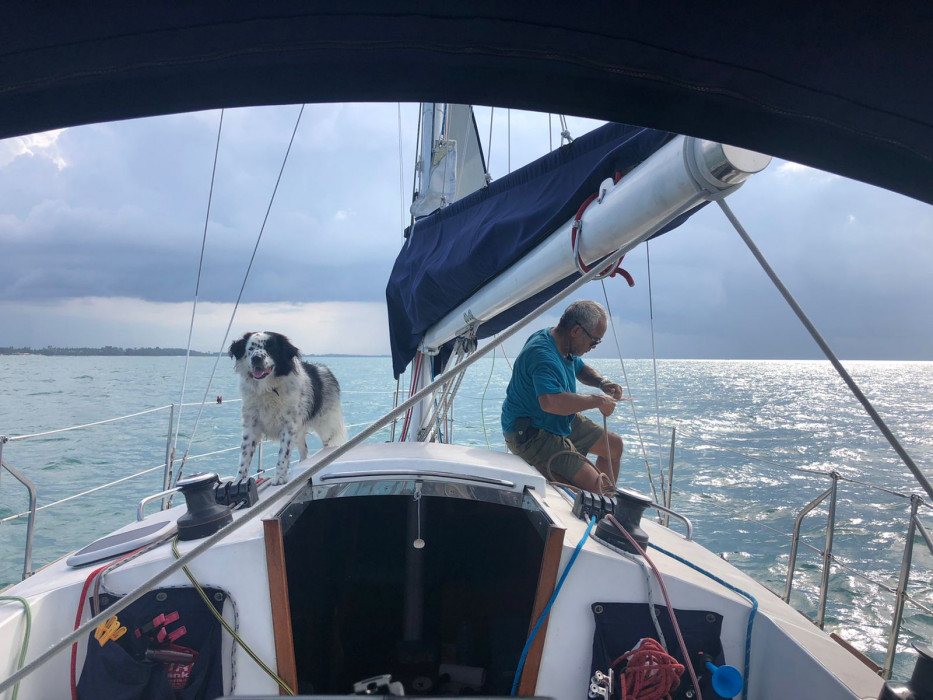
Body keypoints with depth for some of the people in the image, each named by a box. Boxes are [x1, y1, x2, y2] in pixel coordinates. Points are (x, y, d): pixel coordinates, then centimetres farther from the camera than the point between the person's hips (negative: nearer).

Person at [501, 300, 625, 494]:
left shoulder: (565, 346, 5)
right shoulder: (542, 354, -29)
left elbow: (581, 369, 26)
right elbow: (551, 402, -44)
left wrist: (602, 382, 3)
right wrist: (597, 400, -31)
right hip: (530, 434, -11)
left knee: (614, 445, 20)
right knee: (594, 486, -23)